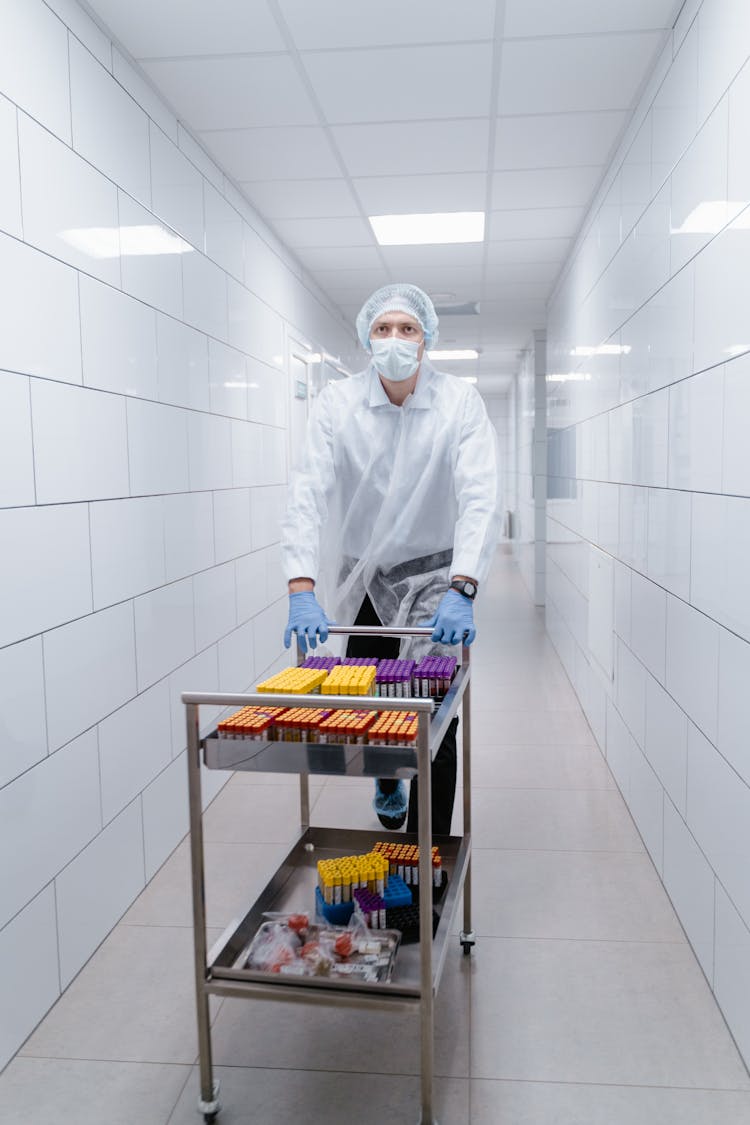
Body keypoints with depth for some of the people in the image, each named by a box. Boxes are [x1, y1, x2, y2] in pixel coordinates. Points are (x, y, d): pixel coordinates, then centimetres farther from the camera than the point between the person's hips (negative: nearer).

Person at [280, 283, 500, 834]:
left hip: (434, 578, -2)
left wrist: (462, 591, -37)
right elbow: (308, 493, -19)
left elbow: (480, 498, -23)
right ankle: (386, 781, 49)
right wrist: (302, 588, -32)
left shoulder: (460, 401, -13)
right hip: (362, 577, 2)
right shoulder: (338, 402, -9)